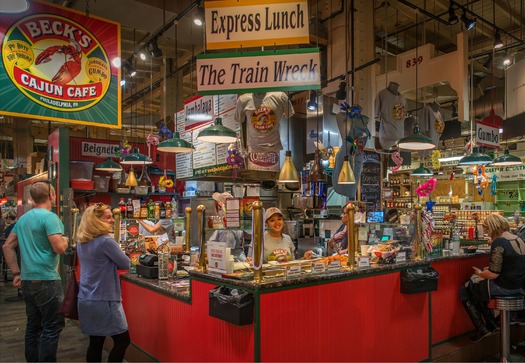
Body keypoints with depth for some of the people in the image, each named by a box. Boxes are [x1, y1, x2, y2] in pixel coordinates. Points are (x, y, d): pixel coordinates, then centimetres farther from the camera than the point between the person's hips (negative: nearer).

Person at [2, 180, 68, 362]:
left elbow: (7, 247, 14)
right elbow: (59, 248, -20)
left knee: (33, 325, 17)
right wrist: (65, 241, 2)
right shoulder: (49, 217, -14)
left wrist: (16, 273, 14)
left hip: (27, 281, 8)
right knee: (52, 327, 0)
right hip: (46, 281, -8)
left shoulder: (23, 218, 11)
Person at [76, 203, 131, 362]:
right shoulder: (106, 241, -19)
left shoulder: (81, 242, 6)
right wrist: (115, 260, 6)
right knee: (122, 340, 3)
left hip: (85, 300, 8)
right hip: (104, 300, -8)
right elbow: (126, 264, -10)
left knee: (95, 342, 14)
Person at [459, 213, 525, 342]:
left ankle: (482, 329, 11)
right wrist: (488, 270, 15)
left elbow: (493, 274, -24)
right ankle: (491, 324, 30)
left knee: (464, 291, 8)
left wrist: (480, 273, -3)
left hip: (503, 287, -9)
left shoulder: (499, 242, -22)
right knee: (475, 283, 27)